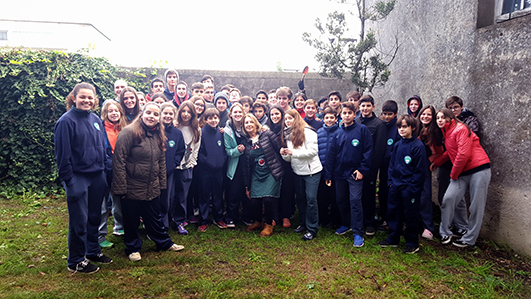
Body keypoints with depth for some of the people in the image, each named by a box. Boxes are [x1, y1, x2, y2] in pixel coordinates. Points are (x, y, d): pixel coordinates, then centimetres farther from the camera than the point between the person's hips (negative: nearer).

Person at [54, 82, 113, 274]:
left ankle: (93, 251, 32)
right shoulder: (66, 121, -10)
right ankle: (76, 261, 17)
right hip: (78, 177, -6)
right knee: (79, 220, 2)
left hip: (97, 177, 6)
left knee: (94, 216, 15)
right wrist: (68, 181, -13)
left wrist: (104, 172, 11)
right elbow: (63, 154, -11)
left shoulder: (95, 119, 9)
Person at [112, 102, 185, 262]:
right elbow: (119, 161, -17)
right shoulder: (129, 132, -14)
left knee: (155, 219, 19)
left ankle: (164, 243, 35)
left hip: (152, 189, 5)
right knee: (132, 221, 11)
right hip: (132, 188, -5)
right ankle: (133, 248, 30)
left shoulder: (158, 135, 8)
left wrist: (161, 183, 11)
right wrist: (121, 188, -18)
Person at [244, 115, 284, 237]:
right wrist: (247, 186, 13)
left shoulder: (267, 134, -2)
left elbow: (280, 150, -1)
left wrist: (280, 168, -1)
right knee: (254, 200, -7)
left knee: (268, 199, -17)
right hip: (256, 175, 4)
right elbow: (246, 165, 12)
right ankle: (258, 222, 22)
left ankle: (269, 225, 8)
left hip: (271, 173, -3)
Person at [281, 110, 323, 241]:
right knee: (300, 198, 12)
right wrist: (285, 154, -9)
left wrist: (293, 152, -21)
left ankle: (312, 229, 3)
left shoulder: (307, 132, -10)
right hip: (298, 171, 7)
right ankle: (303, 223, 28)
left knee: (311, 199, -6)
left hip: (311, 171, -6)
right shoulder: (287, 135, 12)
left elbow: (313, 151, -19)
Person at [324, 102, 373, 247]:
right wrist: (328, 175, 7)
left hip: (355, 173, -5)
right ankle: (346, 224, 33)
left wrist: (363, 170, -13)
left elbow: (368, 151, -6)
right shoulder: (338, 132, 8)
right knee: (341, 200, 13)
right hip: (340, 173, 5)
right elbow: (331, 154, 9)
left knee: (355, 201, -6)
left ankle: (358, 233, 3)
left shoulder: (362, 130, -4)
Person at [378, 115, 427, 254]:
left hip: (409, 188, -7)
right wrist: (391, 181, 7)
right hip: (395, 186, 7)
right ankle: (393, 239, 29)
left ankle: (412, 243, 20)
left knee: (411, 216, 5)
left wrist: (413, 188, -15)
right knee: (393, 213, 14)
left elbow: (420, 170, -13)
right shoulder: (397, 145, 8)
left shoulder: (418, 146, -12)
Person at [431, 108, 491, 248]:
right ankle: (445, 233, 9)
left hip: (479, 169, -7)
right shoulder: (446, 132, 14)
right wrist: (436, 162, 18)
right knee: (448, 199, -4)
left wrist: (453, 174, -8)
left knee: (476, 206, 1)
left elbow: (463, 154, -18)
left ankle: (469, 239, 12)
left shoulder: (460, 129, -12)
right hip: (462, 173, 8)